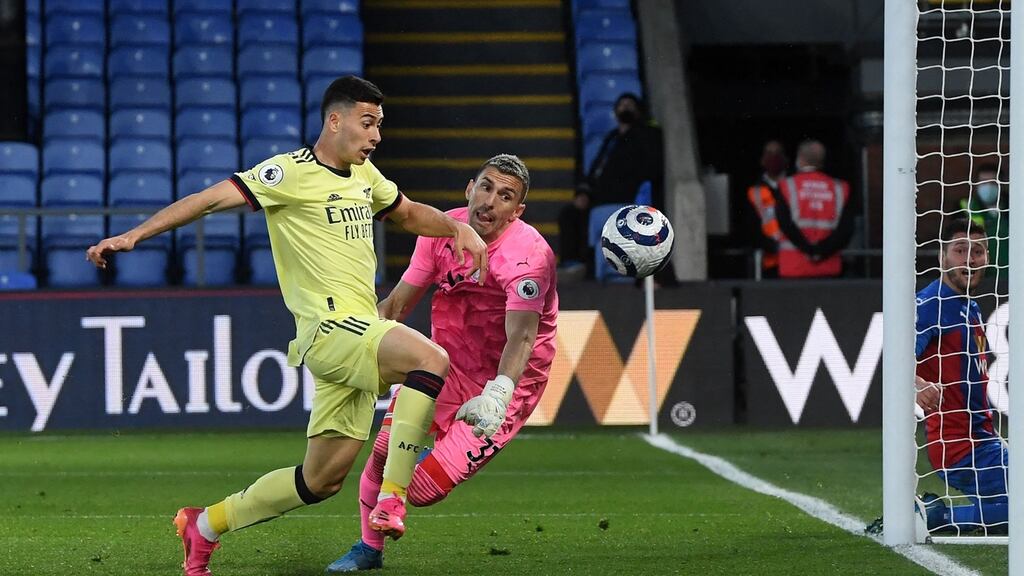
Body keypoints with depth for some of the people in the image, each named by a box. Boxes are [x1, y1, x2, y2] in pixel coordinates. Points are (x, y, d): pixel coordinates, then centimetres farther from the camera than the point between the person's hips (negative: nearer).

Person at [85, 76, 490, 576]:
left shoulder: (364, 173, 17)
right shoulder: (291, 172, -7)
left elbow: (408, 214, 35)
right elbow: (211, 199, -10)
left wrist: (458, 228, 16)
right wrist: (134, 235, -16)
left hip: (359, 335, 8)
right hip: (329, 327, -8)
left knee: (322, 480, 9)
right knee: (431, 360, -33)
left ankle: (205, 526, 25)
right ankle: (391, 498, -28)